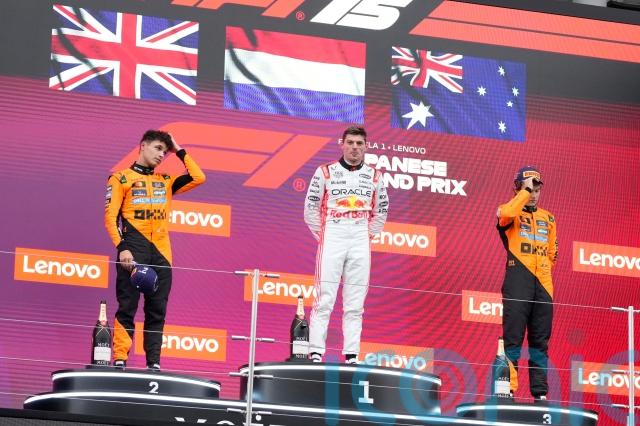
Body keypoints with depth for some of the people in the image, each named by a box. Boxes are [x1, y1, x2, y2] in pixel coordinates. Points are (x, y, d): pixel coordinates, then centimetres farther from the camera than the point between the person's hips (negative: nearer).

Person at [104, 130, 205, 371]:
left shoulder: (166, 181, 18)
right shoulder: (122, 178, 5)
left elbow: (198, 178, 9)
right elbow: (110, 217, -2)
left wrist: (179, 151, 12)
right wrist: (122, 248, -14)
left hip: (161, 254, 5)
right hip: (134, 253, -4)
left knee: (157, 311, 3)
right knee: (127, 308, -7)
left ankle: (154, 362, 4)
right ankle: (120, 360, -7)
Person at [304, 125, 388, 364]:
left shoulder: (374, 176, 11)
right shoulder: (325, 172, 3)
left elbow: (381, 211, 20)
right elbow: (311, 208, 6)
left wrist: (369, 236, 12)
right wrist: (321, 235, 3)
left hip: (361, 243, 3)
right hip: (332, 239, -3)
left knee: (355, 304, 2)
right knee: (324, 299, -8)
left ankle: (351, 355, 4)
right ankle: (316, 353, -9)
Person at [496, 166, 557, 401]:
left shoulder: (547, 218, 21)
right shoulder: (510, 212, 5)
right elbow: (507, 214, -20)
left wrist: (544, 272, 11)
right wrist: (525, 190, -10)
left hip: (543, 285, 5)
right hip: (517, 284, -5)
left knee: (540, 341, 5)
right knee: (513, 338, -9)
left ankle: (540, 393, 7)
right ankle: (508, 389, -10)